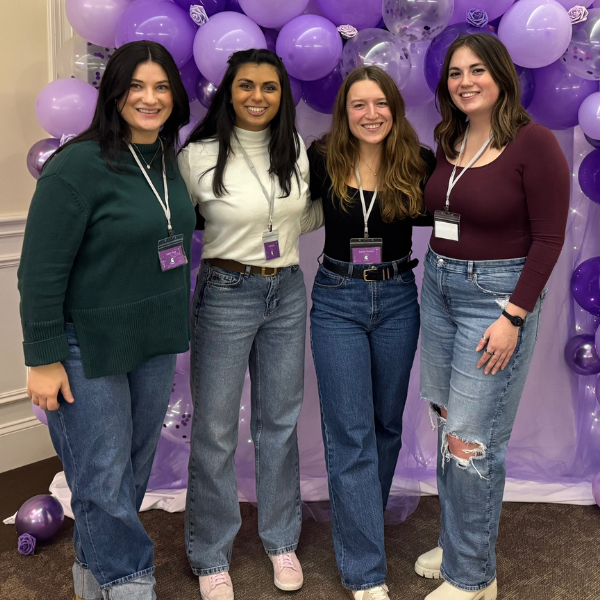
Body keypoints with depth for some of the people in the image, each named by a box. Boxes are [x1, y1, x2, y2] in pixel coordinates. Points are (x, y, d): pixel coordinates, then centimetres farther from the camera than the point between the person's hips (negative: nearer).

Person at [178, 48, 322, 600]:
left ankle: (281, 540, 34)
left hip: (287, 292, 4)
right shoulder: (199, 156, -10)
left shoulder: (297, 150, 4)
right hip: (226, 295, -4)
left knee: (280, 421, 15)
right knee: (216, 429, 4)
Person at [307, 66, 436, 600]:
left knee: (386, 422, 15)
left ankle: (363, 521, 41)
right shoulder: (322, 162, -5)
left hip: (396, 300, 2)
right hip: (337, 300, -2)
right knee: (349, 435, -1)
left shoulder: (418, 164, -4)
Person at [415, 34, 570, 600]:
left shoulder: (534, 143, -12)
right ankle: (455, 543, 33)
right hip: (438, 286, 7)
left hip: (496, 295, -7)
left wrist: (514, 316, -17)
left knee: (469, 440, -2)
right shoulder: (449, 141, 9)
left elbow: (548, 238, -13)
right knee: (448, 424, 14)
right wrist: (437, 274, 3)